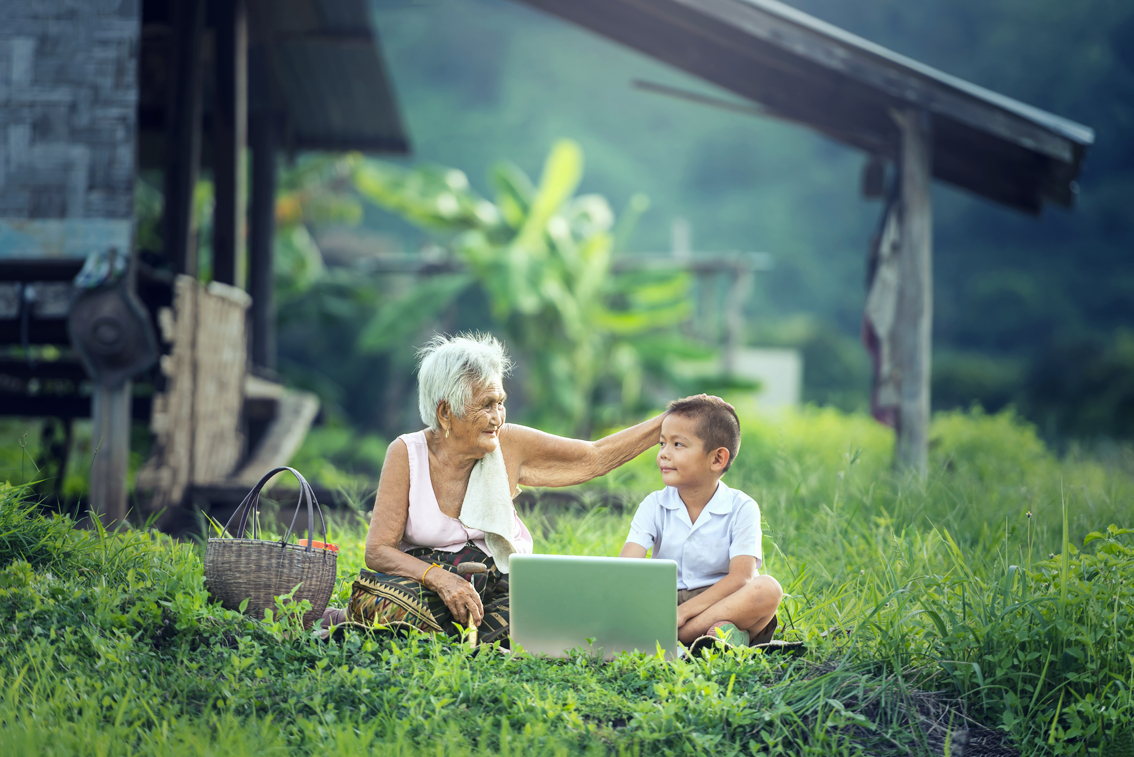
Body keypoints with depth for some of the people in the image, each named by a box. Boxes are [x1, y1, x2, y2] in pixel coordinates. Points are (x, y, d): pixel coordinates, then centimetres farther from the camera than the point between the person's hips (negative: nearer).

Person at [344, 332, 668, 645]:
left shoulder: (508, 444, -3)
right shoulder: (406, 454, -10)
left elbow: (596, 457, 4)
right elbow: (378, 550, -12)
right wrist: (442, 579, -28)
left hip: (497, 583, 3)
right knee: (374, 597, -36)